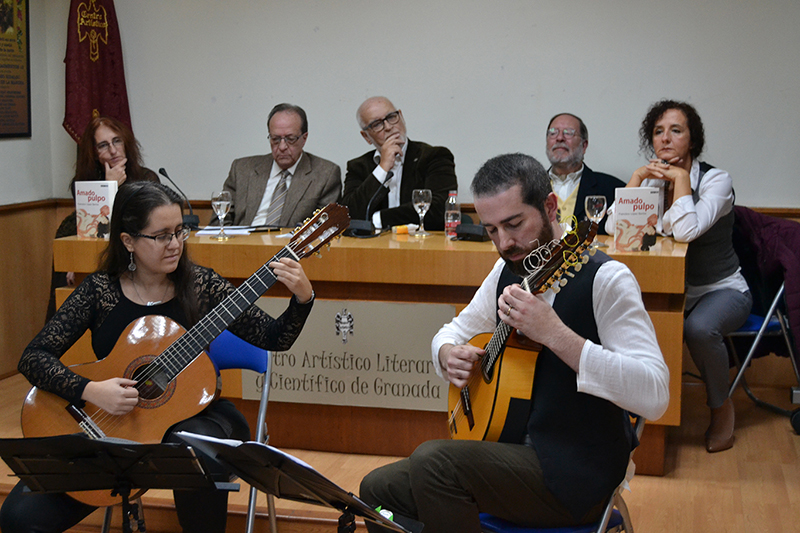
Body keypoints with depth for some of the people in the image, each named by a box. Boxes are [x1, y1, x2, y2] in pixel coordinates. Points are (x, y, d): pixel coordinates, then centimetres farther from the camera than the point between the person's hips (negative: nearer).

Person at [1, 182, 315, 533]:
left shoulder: (200, 285, -2)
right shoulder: (99, 290, -3)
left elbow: (274, 338, -3)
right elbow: (33, 358, -7)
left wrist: (302, 298, -22)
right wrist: (90, 391, -23)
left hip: (191, 415, 0)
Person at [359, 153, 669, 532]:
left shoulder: (603, 279, -17)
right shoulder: (508, 269, 7)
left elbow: (654, 396, -27)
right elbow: (453, 331, 22)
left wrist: (553, 333, -34)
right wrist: (449, 355, -4)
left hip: (577, 474, -8)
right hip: (509, 450, 8)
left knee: (433, 460, -27)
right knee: (377, 490, 2)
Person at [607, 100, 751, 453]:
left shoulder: (716, 180, -11)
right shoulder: (651, 179, 4)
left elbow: (685, 232, -29)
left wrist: (681, 178, -19)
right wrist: (639, 176, -13)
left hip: (722, 290, -4)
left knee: (699, 328, -36)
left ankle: (721, 408, -7)